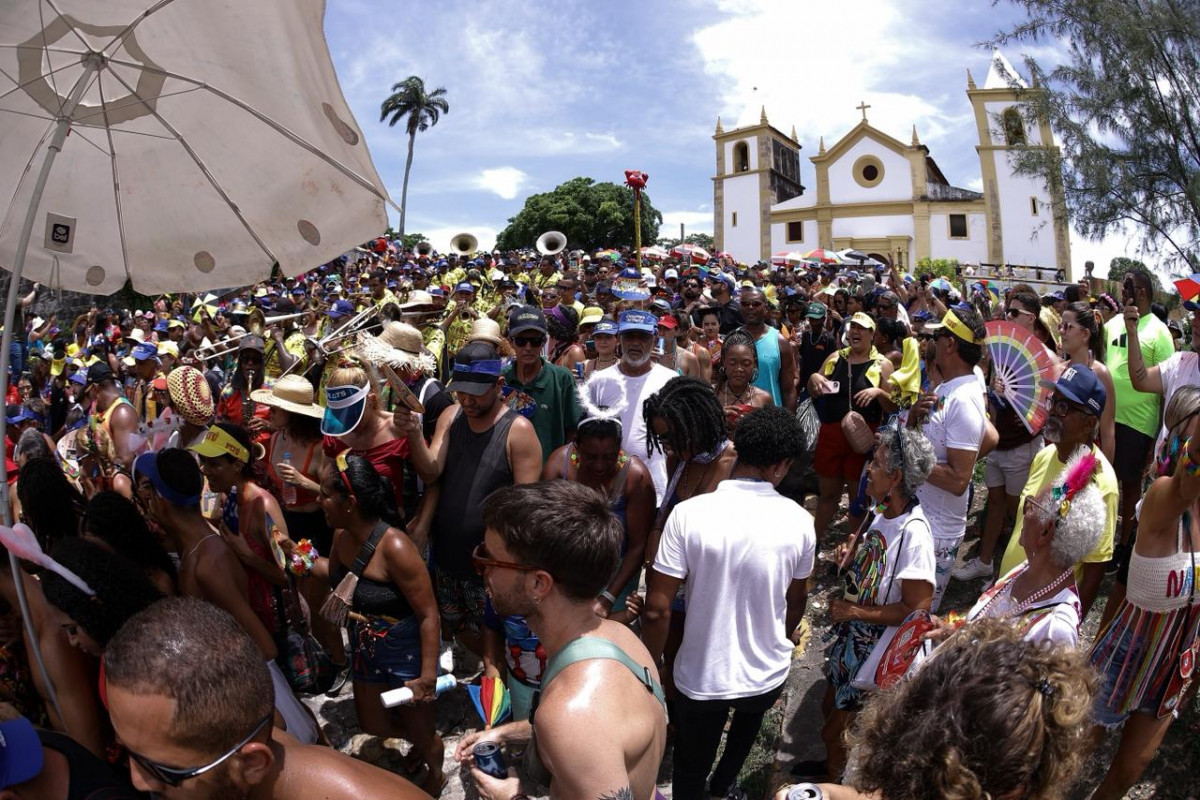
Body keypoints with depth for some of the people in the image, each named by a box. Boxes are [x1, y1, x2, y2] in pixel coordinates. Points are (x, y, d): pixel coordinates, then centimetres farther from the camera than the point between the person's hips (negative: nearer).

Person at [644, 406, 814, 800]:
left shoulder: (688, 514, -21)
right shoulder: (798, 520, -13)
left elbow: (658, 609, -18)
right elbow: (796, 601, 4)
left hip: (701, 676, -2)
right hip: (769, 672, 3)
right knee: (749, 718, 36)